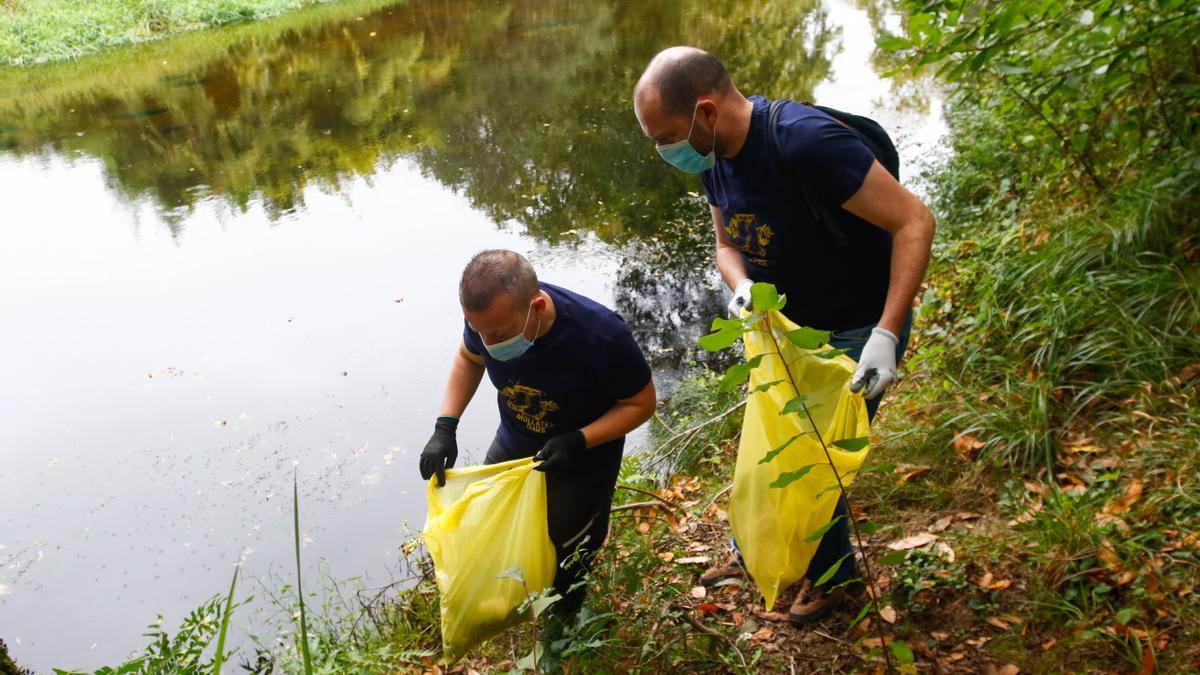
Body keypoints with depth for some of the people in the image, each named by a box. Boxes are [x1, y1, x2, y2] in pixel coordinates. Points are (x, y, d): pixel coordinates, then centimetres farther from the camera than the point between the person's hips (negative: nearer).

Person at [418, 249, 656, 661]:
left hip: (583, 458, -4)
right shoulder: (489, 314, -28)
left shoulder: (601, 335, -40)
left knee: (566, 549, 15)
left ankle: (562, 624, 48)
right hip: (513, 444, 4)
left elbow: (641, 403, -22)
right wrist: (445, 427, -15)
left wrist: (577, 442, -34)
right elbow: (468, 359, -3)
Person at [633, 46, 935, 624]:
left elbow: (914, 222, -30)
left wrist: (886, 334, -36)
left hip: (858, 332, -7)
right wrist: (741, 287, -19)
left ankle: (832, 575, 32)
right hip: (786, 323, 7)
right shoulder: (715, 155, -8)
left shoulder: (807, 139, -33)